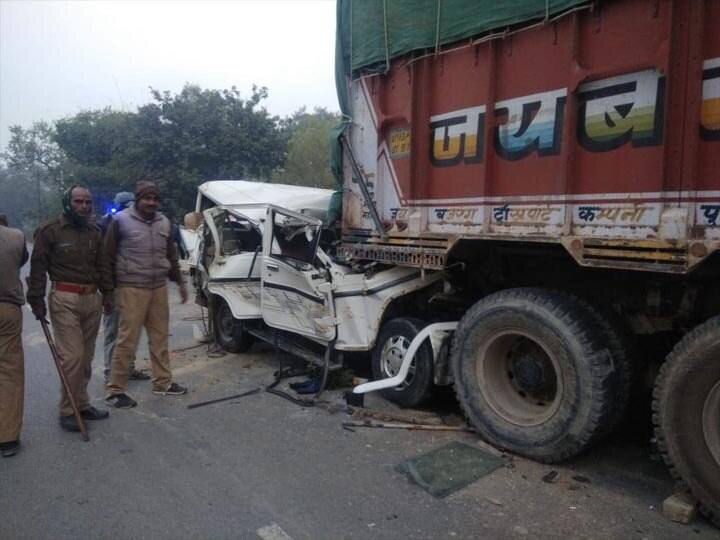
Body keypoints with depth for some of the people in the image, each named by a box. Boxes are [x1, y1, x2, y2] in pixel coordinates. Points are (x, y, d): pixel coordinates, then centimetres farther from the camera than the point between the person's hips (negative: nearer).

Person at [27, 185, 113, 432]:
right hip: (65, 299, -5)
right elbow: (38, 267, -4)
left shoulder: (93, 231, 12)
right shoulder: (50, 230, -4)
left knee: (86, 357, 10)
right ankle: (68, 411, 5)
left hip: (92, 298, 6)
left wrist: (107, 292, 12)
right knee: (72, 356, -8)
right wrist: (36, 299, -6)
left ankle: (82, 404, 21)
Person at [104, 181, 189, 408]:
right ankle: (116, 390, 6)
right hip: (132, 289, -5)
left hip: (159, 288, 6)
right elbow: (109, 256, -4)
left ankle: (162, 382, 22)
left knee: (160, 337, 11)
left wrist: (180, 281, 18)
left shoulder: (163, 222, 11)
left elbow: (171, 256, 20)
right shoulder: (121, 221, -5)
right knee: (128, 339, -4)